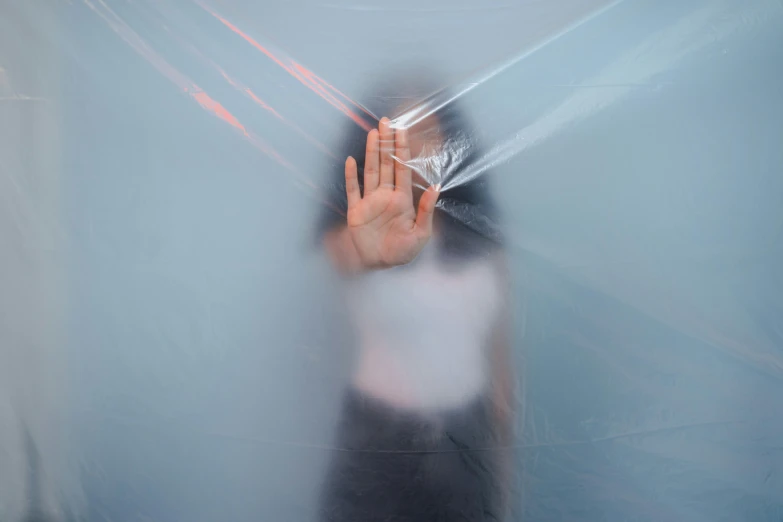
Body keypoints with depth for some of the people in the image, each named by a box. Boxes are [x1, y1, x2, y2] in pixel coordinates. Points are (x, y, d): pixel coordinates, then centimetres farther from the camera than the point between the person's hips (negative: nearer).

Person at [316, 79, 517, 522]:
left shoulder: (481, 238, 1)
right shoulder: (349, 227, -7)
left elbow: (499, 350, 4)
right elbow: (345, 256, -32)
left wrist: (505, 450, 6)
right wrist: (368, 253, -55)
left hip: (468, 439, 2)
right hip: (380, 439, -2)